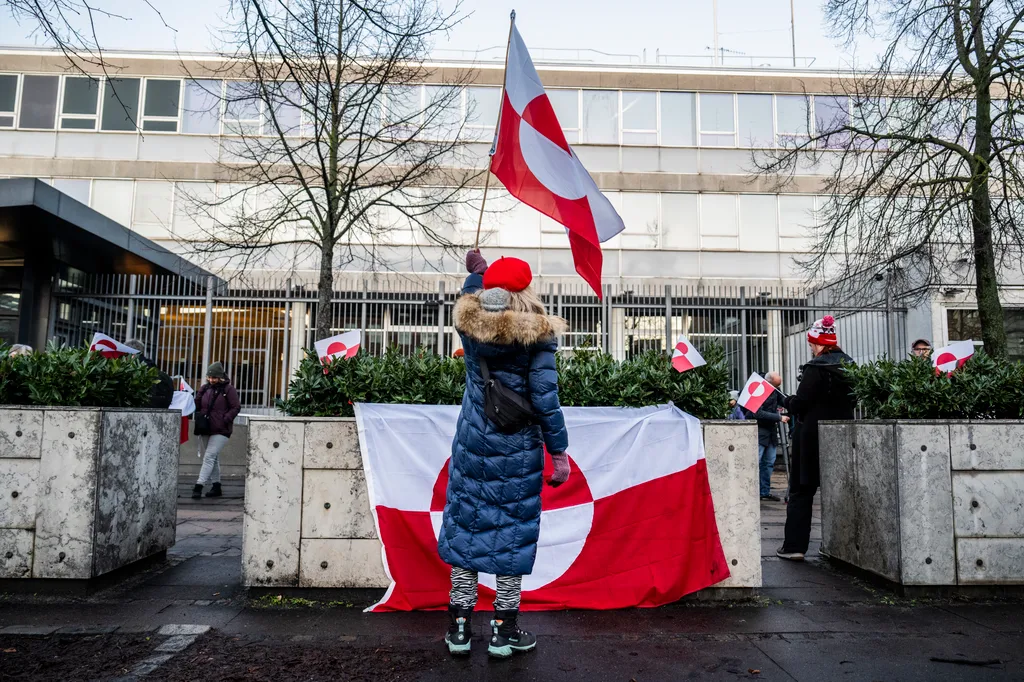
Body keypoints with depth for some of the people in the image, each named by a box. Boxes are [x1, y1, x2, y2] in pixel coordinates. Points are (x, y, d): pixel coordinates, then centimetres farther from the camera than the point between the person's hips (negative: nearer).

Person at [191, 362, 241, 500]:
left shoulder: (228, 389, -6)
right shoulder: (204, 388, 8)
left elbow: (236, 407, -7)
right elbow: (197, 406, 15)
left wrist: (225, 420, -16)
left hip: (221, 431, -6)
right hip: (205, 429, 6)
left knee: (209, 456, -14)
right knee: (213, 458, 14)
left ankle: (199, 486, -15)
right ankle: (216, 487, 23)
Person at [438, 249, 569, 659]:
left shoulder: (468, 322, -3)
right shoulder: (538, 334, -12)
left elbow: (472, 297, 24)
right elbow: (545, 398, -13)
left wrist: (476, 271, 39)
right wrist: (559, 452, -5)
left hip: (472, 443, 3)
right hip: (518, 449, -3)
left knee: (466, 526, 12)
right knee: (514, 532, 7)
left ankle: (459, 626, 20)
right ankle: (503, 630, 16)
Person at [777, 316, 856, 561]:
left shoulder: (816, 368, -16)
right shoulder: (849, 366, 5)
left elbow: (800, 404, -17)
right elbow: (852, 400, 15)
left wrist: (787, 401, 3)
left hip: (813, 435, -6)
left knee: (801, 490, 1)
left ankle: (794, 546, 1)